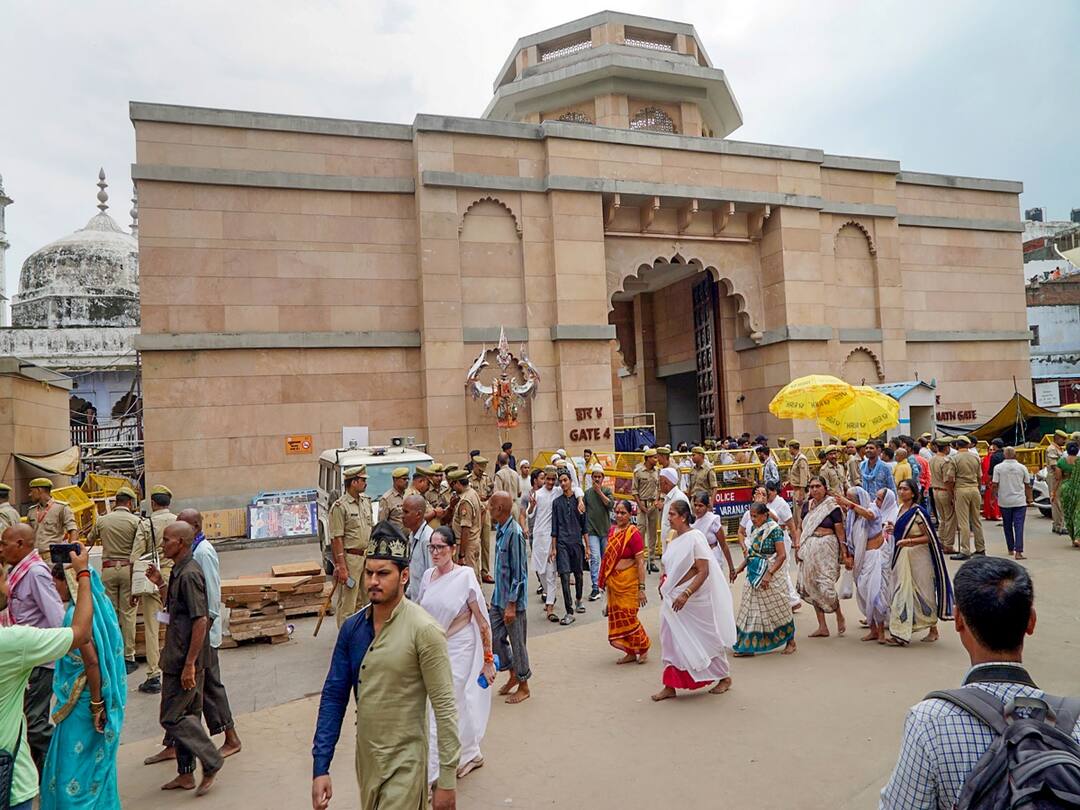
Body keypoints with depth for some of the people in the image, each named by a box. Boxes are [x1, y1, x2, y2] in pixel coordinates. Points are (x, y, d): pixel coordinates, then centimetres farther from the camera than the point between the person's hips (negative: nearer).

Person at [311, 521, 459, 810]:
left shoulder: (424, 630, -20)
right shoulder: (352, 628, -4)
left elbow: (445, 707, -18)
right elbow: (334, 696, 1)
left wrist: (447, 780, -16)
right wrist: (320, 767, -3)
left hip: (404, 763, -6)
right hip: (365, 757, 6)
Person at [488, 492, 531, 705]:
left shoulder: (514, 533, -22)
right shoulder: (500, 530, 5)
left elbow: (519, 573, -21)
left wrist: (511, 605, -19)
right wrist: (495, 597, 18)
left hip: (512, 599, -9)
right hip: (499, 596, 9)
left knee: (517, 642, 6)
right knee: (495, 637, 14)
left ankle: (523, 686, 23)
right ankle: (513, 675, 33)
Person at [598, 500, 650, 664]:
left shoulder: (633, 533, -14)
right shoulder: (612, 530, 6)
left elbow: (640, 562, -15)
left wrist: (641, 588, -18)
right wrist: (605, 581, 16)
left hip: (628, 581, -7)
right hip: (613, 581, 7)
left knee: (628, 617, -3)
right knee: (617, 617, 10)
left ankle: (643, 648, 20)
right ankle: (631, 652, 24)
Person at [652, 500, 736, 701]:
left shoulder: (694, 538, -17)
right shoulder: (674, 538, 7)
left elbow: (704, 571, -22)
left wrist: (685, 594, -28)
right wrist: (664, 582, 9)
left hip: (694, 599, -7)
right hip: (673, 597, 8)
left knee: (706, 638, 8)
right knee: (670, 640, 6)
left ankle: (725, 678, 29)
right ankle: (670, 686, 14)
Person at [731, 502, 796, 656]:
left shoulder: (774, 530, -13)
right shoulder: (754, 529, 8)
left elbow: (782, 555, -17)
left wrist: (769, 574, -24)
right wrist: (739, 569, 11)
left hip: (769, 575, -7)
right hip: (754, 574, 7)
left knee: (777, 608, 5)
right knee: (751, 609, 7)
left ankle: (790, 642, 23)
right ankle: (748, 646, 13)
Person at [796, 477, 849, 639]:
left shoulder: (832, 507, -6)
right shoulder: (807, 506, 9)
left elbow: (840, 532, -6)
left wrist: (845, 554, -9)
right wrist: (798, 546, 8)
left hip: (827, 548, -6)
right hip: (809, 548, 6)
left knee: (826, 586, -12)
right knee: (812, 587, 6)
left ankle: (840, 616, 17)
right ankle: (822, 627, 15)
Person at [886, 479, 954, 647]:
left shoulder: (918, 512, -15)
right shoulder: (900, 509, 8)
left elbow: (928, 537, -15)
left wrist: (909, 541, -26)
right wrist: (893, 530, 3)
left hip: (918, 557, -7)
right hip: (902, 557, 7)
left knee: (923, 592, 7)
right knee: (902, 592, 6)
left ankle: (933, 630, 25)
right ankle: (900, 634, 10)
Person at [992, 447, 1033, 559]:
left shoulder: (998, 467, -4)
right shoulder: (1022, 468, 0)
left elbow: (994, 485, -6)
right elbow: (1027, 485, 5)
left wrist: (993, 498, 4)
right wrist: (1029, 499, 17)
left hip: (1004, 502, 0)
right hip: (1020, 501, 0)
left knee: (1007, 526, 14)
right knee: (1019, 526, -4)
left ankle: (1011, 549, 23)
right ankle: (1018, 552, -13)